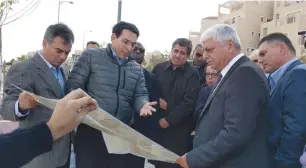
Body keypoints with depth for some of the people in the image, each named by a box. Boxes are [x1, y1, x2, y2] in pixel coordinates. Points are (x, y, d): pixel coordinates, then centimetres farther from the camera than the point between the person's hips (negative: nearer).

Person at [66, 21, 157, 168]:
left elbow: (140, 94, 8)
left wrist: (143, 104, -16)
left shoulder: (136, 68, 11)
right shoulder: (91, 56, -2)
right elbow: (73, 86, -4)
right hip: (91, 129, -4)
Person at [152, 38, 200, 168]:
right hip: (157, 123, 3)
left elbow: (189, 102, -12)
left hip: (179, 127, -3)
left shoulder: (192, 73, -7)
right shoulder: (158, 68, 4)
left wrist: (169, 120, -12)